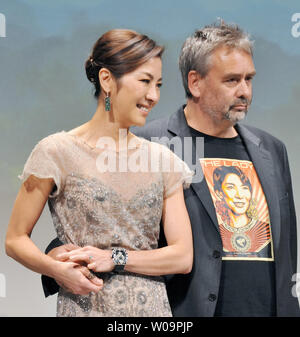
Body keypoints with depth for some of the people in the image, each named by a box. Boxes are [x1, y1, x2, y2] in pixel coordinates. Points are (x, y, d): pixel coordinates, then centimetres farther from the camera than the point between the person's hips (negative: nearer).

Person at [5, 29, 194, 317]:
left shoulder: (163, 160, 6)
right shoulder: (58, 152, -4)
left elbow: (183, 256, 1)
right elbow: (15, 239, 0)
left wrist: (115, 258, -11)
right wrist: (57, 269, -18)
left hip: (152, 306, 3)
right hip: (86, 308, -3)